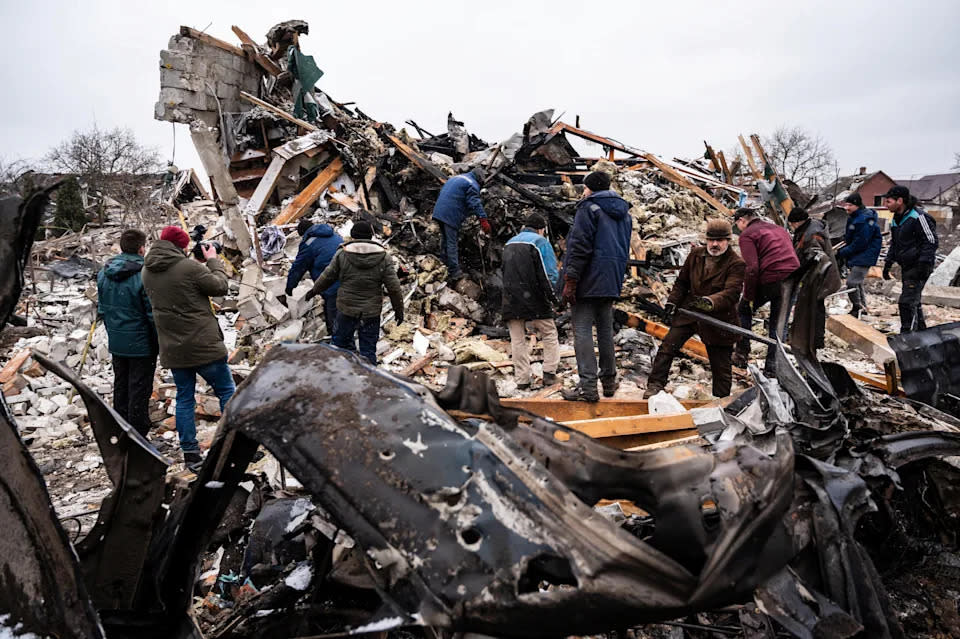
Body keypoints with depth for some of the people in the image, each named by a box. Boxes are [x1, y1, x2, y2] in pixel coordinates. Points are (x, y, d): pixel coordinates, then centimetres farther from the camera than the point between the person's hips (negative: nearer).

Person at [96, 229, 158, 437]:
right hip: (141, 344, -7)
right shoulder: (144, 275, -20)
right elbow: (153, 314, -18)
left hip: (116, 342, 7)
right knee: (139, 390, 1)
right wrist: (160, 343, -8)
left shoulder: (104, 273, 4)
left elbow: (102, 308, 12)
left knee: (121, 387, 19)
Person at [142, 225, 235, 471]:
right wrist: (213, 260, 5)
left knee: (185, 398, 13)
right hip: (204, 345, -6)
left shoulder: (148, 271, 5)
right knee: (227, 391, 8)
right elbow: (220, 286, -9)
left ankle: (190, 453, 16)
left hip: (173, 349, 6)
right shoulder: (189, 267, -19)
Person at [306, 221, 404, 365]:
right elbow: (394, 287, -5)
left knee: (342, 340, 18)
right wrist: (399, 309, 6)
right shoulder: (384, 257, -4)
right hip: (372, 312, 1)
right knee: (368, 349, 9)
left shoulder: (342, 254, -4)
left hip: (346, 309, -1)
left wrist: (314, 291, 23)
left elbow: (327, 277, 5)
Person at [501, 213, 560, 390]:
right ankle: (549, 373, 5)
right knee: (549, 334, 10)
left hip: (511, 301, 5)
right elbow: (550, 274, -8)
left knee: (517, 339, 7)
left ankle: (522, 379, 6)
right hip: (535, 302, -5)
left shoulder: (509, 244, 17)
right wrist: (553, 298, 0)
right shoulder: (540, 242, -2)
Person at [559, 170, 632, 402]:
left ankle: (588, 387, -10)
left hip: (588, 281, -8)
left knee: (582, 330, -6)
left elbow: (580, 247, -16)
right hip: (611, 282, 8)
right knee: (606, 330, 16)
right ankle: (609, 381, 23)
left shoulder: (588, 207, -7)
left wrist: (570, 281, -15)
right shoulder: (624, 213, 19)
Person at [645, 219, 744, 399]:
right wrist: (672, 302, 4)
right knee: (668, 346, -5)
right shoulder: (695, 255, 5)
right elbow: (682, 281, 15)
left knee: (721, 366, 5)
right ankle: (655, 385, 3)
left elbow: (731, 293, -25)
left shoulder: (736, 264, -11)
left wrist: (710, 301, -43)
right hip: (689, 311, 4)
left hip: (718, 319, -4)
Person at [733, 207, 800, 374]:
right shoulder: (778, 229, 25)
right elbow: (794, 256, 24)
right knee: (778, 324, 16)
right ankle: (772, 365, 16)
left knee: (743, 310, 17)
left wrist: (748, 297, -7)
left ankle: (741, 354, 13)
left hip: (770, 280, -6)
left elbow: (752, 268, -12)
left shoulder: (747, 234, 0)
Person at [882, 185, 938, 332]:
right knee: (914, 301, 18)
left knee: (907, 302, -12)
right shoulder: (896, 219, 12)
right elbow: (894, 243, 23)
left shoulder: (918, 217, -16)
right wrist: (888, 263, 18)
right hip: (906, 267, 9)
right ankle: (921, 332, 31)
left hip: (918, 268, -9)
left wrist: (924, 263, -23)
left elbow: (932, 241, -17)